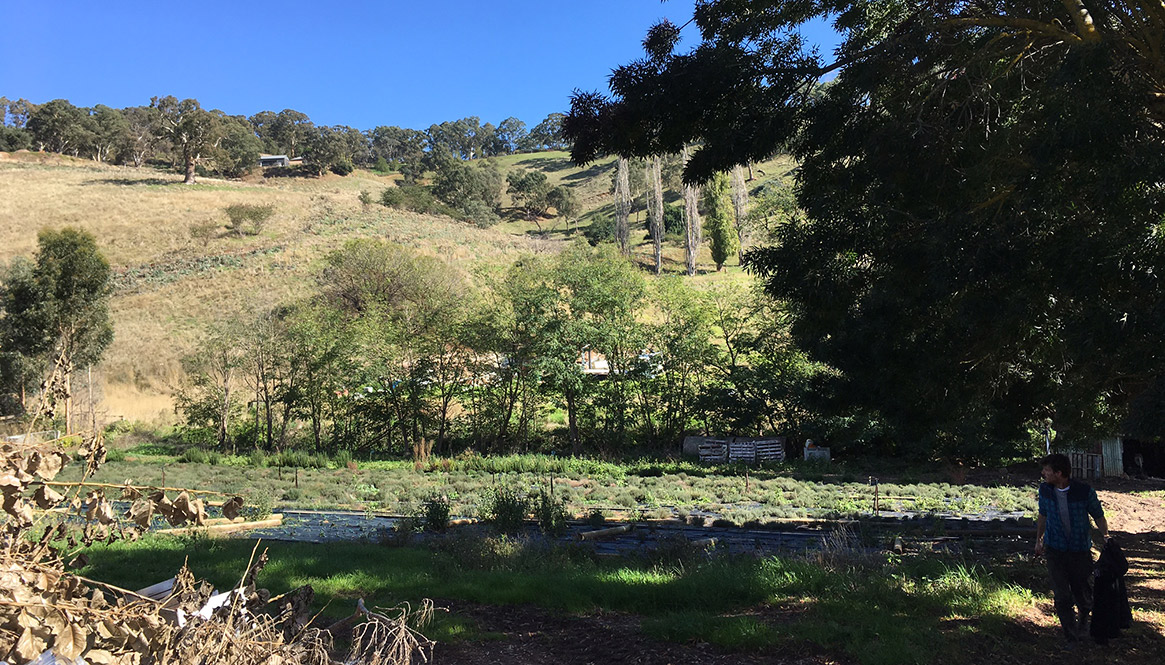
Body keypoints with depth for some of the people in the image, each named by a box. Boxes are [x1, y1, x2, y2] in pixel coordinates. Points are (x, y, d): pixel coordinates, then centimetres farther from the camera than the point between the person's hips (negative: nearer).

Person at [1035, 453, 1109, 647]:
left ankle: (1083, 620, 44)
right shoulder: (1045, 490, -5)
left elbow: (1098, 516, -1)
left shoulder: (1084, 491, -16)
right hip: (1055, 550, 2)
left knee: (1082, 593, 11)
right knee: (1062, 597, -2)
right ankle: (1071, 636, 12)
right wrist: (1039, 540, 18)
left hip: (1080, 550, -2)